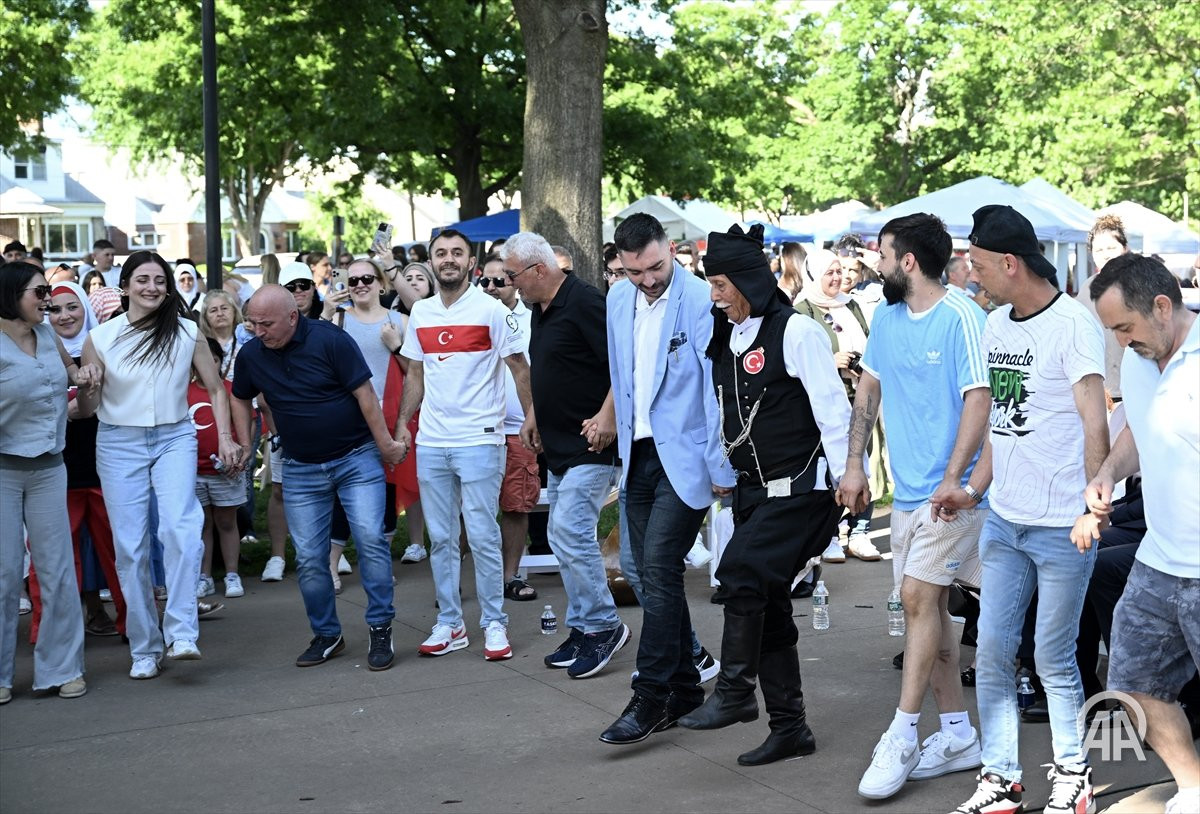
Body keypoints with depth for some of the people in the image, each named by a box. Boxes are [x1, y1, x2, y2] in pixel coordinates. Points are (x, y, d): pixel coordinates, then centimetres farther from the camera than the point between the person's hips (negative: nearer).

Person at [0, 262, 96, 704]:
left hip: (48, 466, 5)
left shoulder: (47, 335, 6)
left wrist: (83, 375, 4)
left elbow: (70, 370, 25)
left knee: (57, 569, 6)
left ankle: (61, 667, 15)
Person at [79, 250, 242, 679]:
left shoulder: (187, 333, 0)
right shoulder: (101, 338, -1)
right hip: (119, 443, 1)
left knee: (179, 528, -23)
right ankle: (144, 648, 12)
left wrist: (225, 437, 2)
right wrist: (86, 388, -17)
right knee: (130, 546, 1)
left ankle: (182, 633, -21)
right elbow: (86, 408, 4)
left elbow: (215, 389, 10)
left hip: (175, 439, -1)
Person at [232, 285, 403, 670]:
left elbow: (364, 393, -13)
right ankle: (326, 635, 19)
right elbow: (240, 398, 17)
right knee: (309, 558, 3)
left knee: (371, 540, -12)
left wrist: (386, 444, -11)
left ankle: (380, 629, 1)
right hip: (301, 469, 4)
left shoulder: (330, 339, -16)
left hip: (356, 457, -4)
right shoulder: (251, 355, -3)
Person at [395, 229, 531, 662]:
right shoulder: (420, 313, 11)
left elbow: (519, 369, -3)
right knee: (440, 538, 10)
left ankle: (494, 624, 9)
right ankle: (449, 625, 19)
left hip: (479, 440, -5)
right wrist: (403, 422, 9)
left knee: (482, 537, -3)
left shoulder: (490, 310, -4)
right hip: (431, 443, 5)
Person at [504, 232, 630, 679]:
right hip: (559, 446, 10)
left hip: (590, 446, -10)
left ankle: (602, 625, 0)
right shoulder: (540, 310, 13)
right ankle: (584, 629, 21)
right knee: (562, 537, 12)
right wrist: (535, 413, 17)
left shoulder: (585, 303, -17)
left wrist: (606, 417, -25)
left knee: (570, 531, -14)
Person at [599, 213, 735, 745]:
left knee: (659, 569, -12)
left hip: (684, 455, -7)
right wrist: (623, 442, 17)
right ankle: (684, 690, 20)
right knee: (651, 575, 9)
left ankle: (651, 696, -5)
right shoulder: (618, 301, 8)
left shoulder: (700, 300, -13)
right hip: (638, 455, 7)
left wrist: (721, 467, -13)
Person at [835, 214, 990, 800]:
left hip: (950, 491, -8)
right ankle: (958, 735, 21)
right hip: (907, 489, 8)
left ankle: (901, 738, -3)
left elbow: (979, 399, -18)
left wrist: (952, 479, -23)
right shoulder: (887, 317, 10)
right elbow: (869, 388, 17)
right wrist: (854, 464, 11)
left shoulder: (961, 318, -13)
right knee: (929, 604, 11)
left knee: (919, 599, -11)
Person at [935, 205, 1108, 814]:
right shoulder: (996, 325, 11)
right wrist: (973, 490, 11)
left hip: (1061, 527, -7)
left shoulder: (1073, 324, -11)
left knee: (1053, 659, 4)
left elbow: (1096, 426, -14)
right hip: (1004, 520, 7)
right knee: (991, 653, 7)